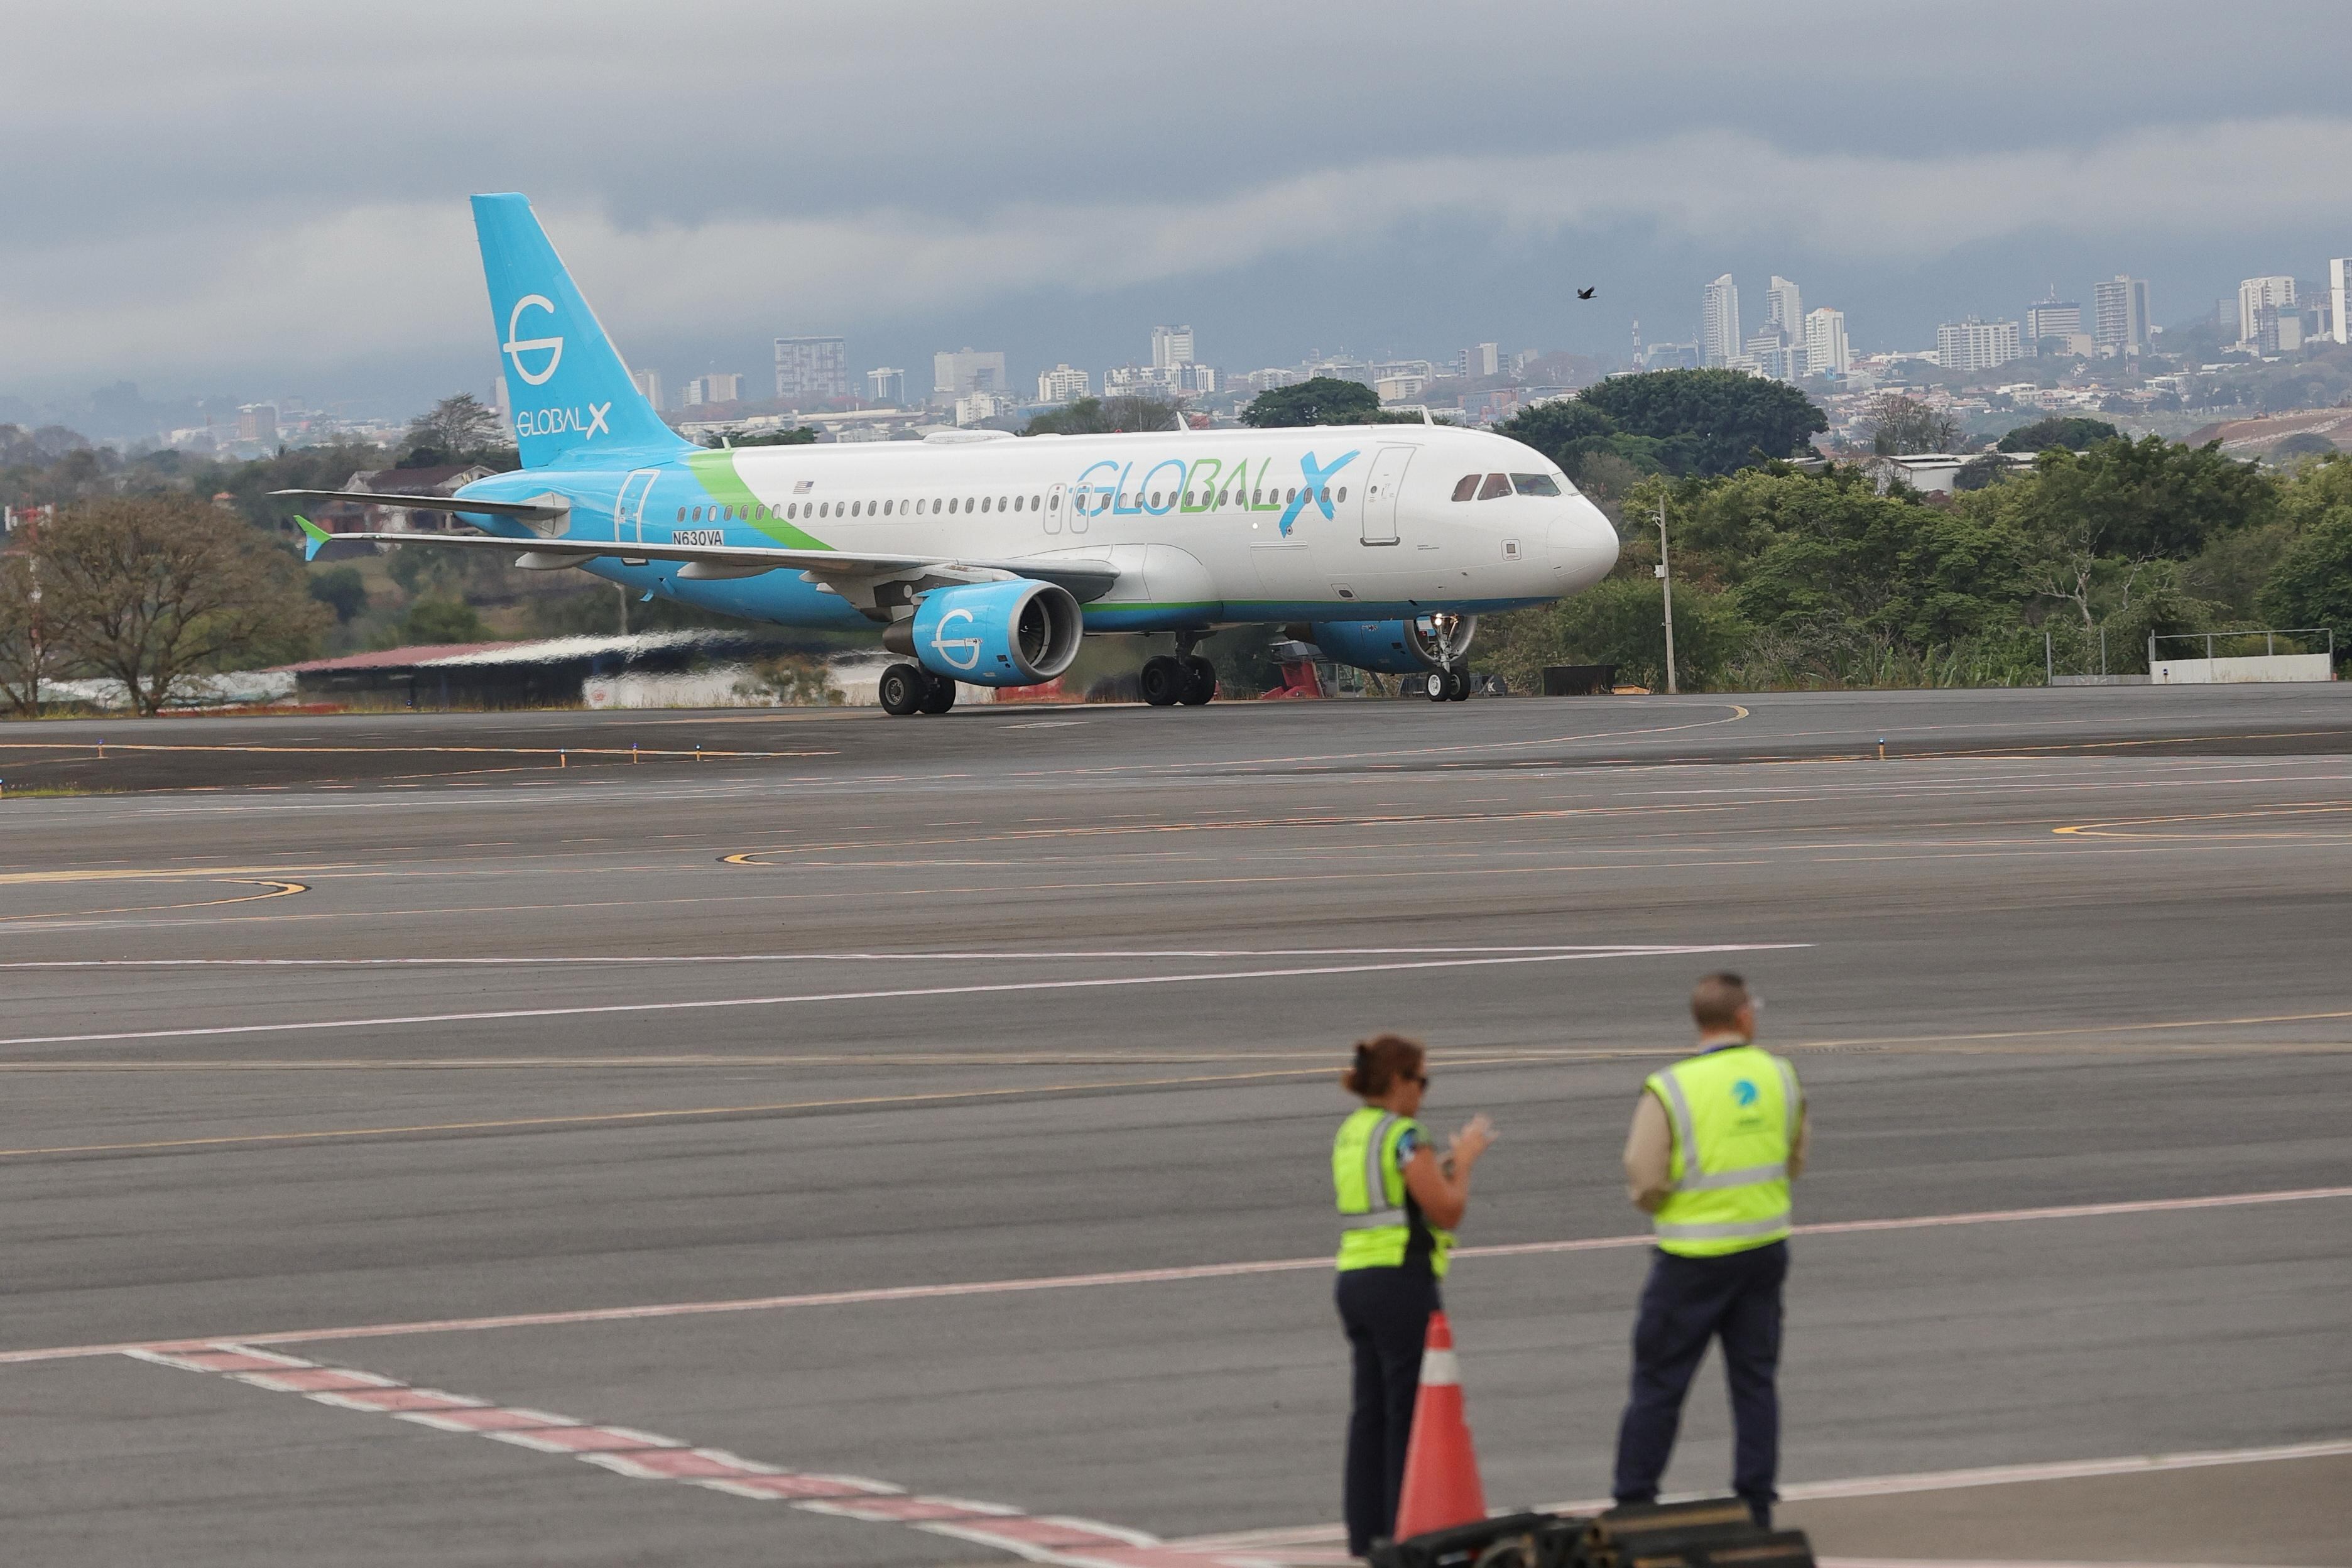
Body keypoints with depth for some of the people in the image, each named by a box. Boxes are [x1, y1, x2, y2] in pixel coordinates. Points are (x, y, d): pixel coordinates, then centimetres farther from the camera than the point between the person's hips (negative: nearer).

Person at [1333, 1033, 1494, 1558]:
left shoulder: (1350, 1135, 14)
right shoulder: (1402, 1136, -13)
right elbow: (1447, 1211, -13)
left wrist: (1447, 1162, 19)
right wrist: (1465, 1159, 1)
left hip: (1356, 1279, 9)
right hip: (1401, 1280, -9)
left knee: (1371, 1410, 11)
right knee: (1411, 1411, -4)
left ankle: (1367, 1530, 12)